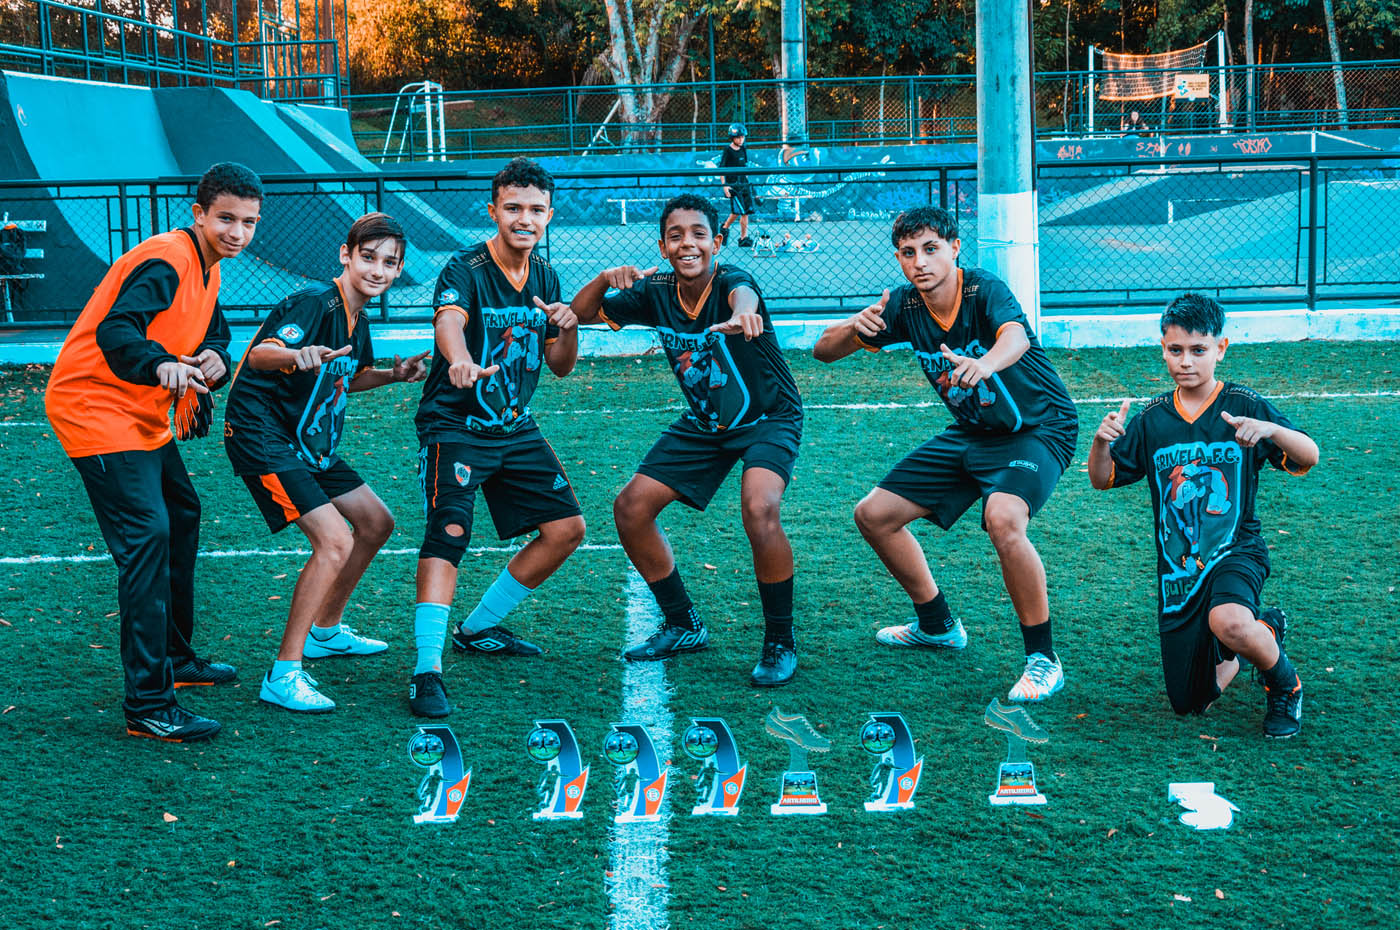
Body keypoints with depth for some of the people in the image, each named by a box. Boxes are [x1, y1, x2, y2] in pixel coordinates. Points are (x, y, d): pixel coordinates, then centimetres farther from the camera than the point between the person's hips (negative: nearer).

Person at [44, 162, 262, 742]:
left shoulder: (208, 268, 9)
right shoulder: (166, 261, -21)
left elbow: (214, 333, 13)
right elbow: (114, 330, -35)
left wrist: (215, 358, -12)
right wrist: (161, 365, -55)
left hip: (142, 413, 10)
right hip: (95, 406, -10)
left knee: (181, 515, 21)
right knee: (146, 535, -19)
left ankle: (175, 657, 38)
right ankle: (148, 705, -19)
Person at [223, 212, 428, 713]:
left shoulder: (357, 318, 7)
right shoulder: (315, 304, -20)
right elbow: (258, 355, -36)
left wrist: (393, 374, 7)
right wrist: (297, 354, -58)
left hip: (311, 443, 10)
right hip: (264, 438, -10)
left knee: (376, 523, 19)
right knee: (334, 541, -22)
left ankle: (325, 630, 36)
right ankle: (284, 675, -19)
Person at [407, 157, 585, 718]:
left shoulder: (545, 279, 5)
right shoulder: (466, 269, -16)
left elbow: (560, 367, 12)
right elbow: (449, 320, -39)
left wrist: (569, 329, -11)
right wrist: (459, 359, -62)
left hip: (515, 428, 7)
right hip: (455, 425, -7)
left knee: (566, 528, 7)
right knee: (449, 531, -25)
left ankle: (477, 629, 22)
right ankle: (427, 670, -28)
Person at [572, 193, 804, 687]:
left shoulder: (730, 281, -26)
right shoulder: (656, 292, -9)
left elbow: (742, 294, -52)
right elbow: (580, 314, -2)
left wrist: (741, 314, -77)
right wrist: (605, 279, -24)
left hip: (768, 418, -6)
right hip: (705, 423, 7)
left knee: (760, 510, -31)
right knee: (631, 508, 1)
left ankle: (781, 644, -11)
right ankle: (684, 626, 20)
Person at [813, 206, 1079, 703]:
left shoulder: (985, 291, -24)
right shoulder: (905, 306, -7)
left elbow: (1015, 336, -47)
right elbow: (824, 350, -4)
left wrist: (985, 363, -70)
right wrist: (855, 327, -27)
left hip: (1039, 428, -7)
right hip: (971, 433, 7)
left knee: (1003, 518, -36)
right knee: (874, 515, 6)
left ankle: (1043, 659, -20)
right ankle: (938, 625, 27)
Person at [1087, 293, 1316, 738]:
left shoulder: (1244, 405, -7)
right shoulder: (1152, 418, 3)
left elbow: (1308, 458, -13)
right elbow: (1102, 479, 5)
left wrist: (1271, 429, -33)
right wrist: (1102, 441, -16)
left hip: (1236, 551, -4)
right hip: (1177, 568, 4)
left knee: (1227, 622, -40)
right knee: (1191, 704, 8)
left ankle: (1285, 684, -7)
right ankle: (1264, 627, 35)